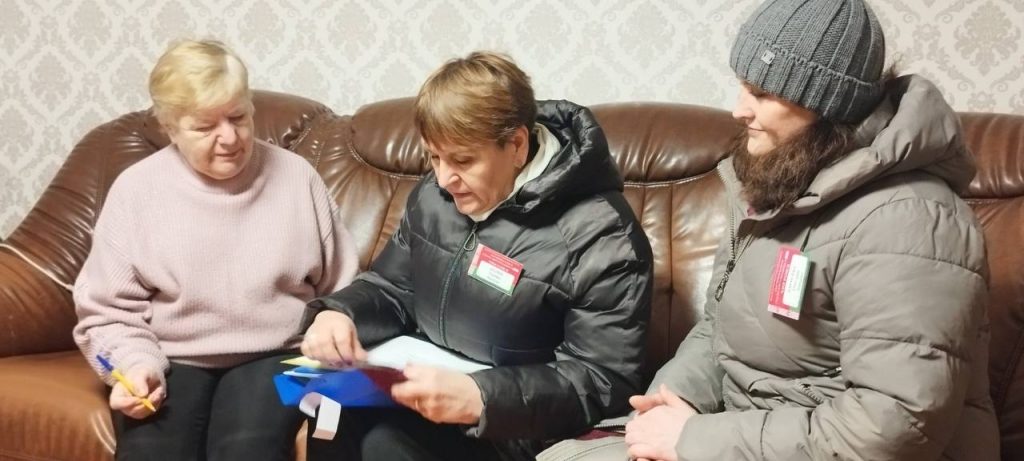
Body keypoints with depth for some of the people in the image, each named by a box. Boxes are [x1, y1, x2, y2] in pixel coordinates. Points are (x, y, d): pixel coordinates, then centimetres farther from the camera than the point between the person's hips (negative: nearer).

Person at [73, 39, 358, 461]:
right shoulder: (136, 189, 2)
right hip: (172, 361, 1)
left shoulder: (295, 176, 5)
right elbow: (107, 308, 5)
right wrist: (135, 364, -13)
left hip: (272, 355, 0)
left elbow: (339, 289, 11)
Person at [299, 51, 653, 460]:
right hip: (420, 386, 7)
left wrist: (480, 397, -34)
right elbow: (391, 288, 16)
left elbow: (603, 383, -20)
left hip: (510, 427, -7)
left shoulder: (600, 236, -18)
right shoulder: (436, 195, 5)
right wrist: (339, 313, -9)